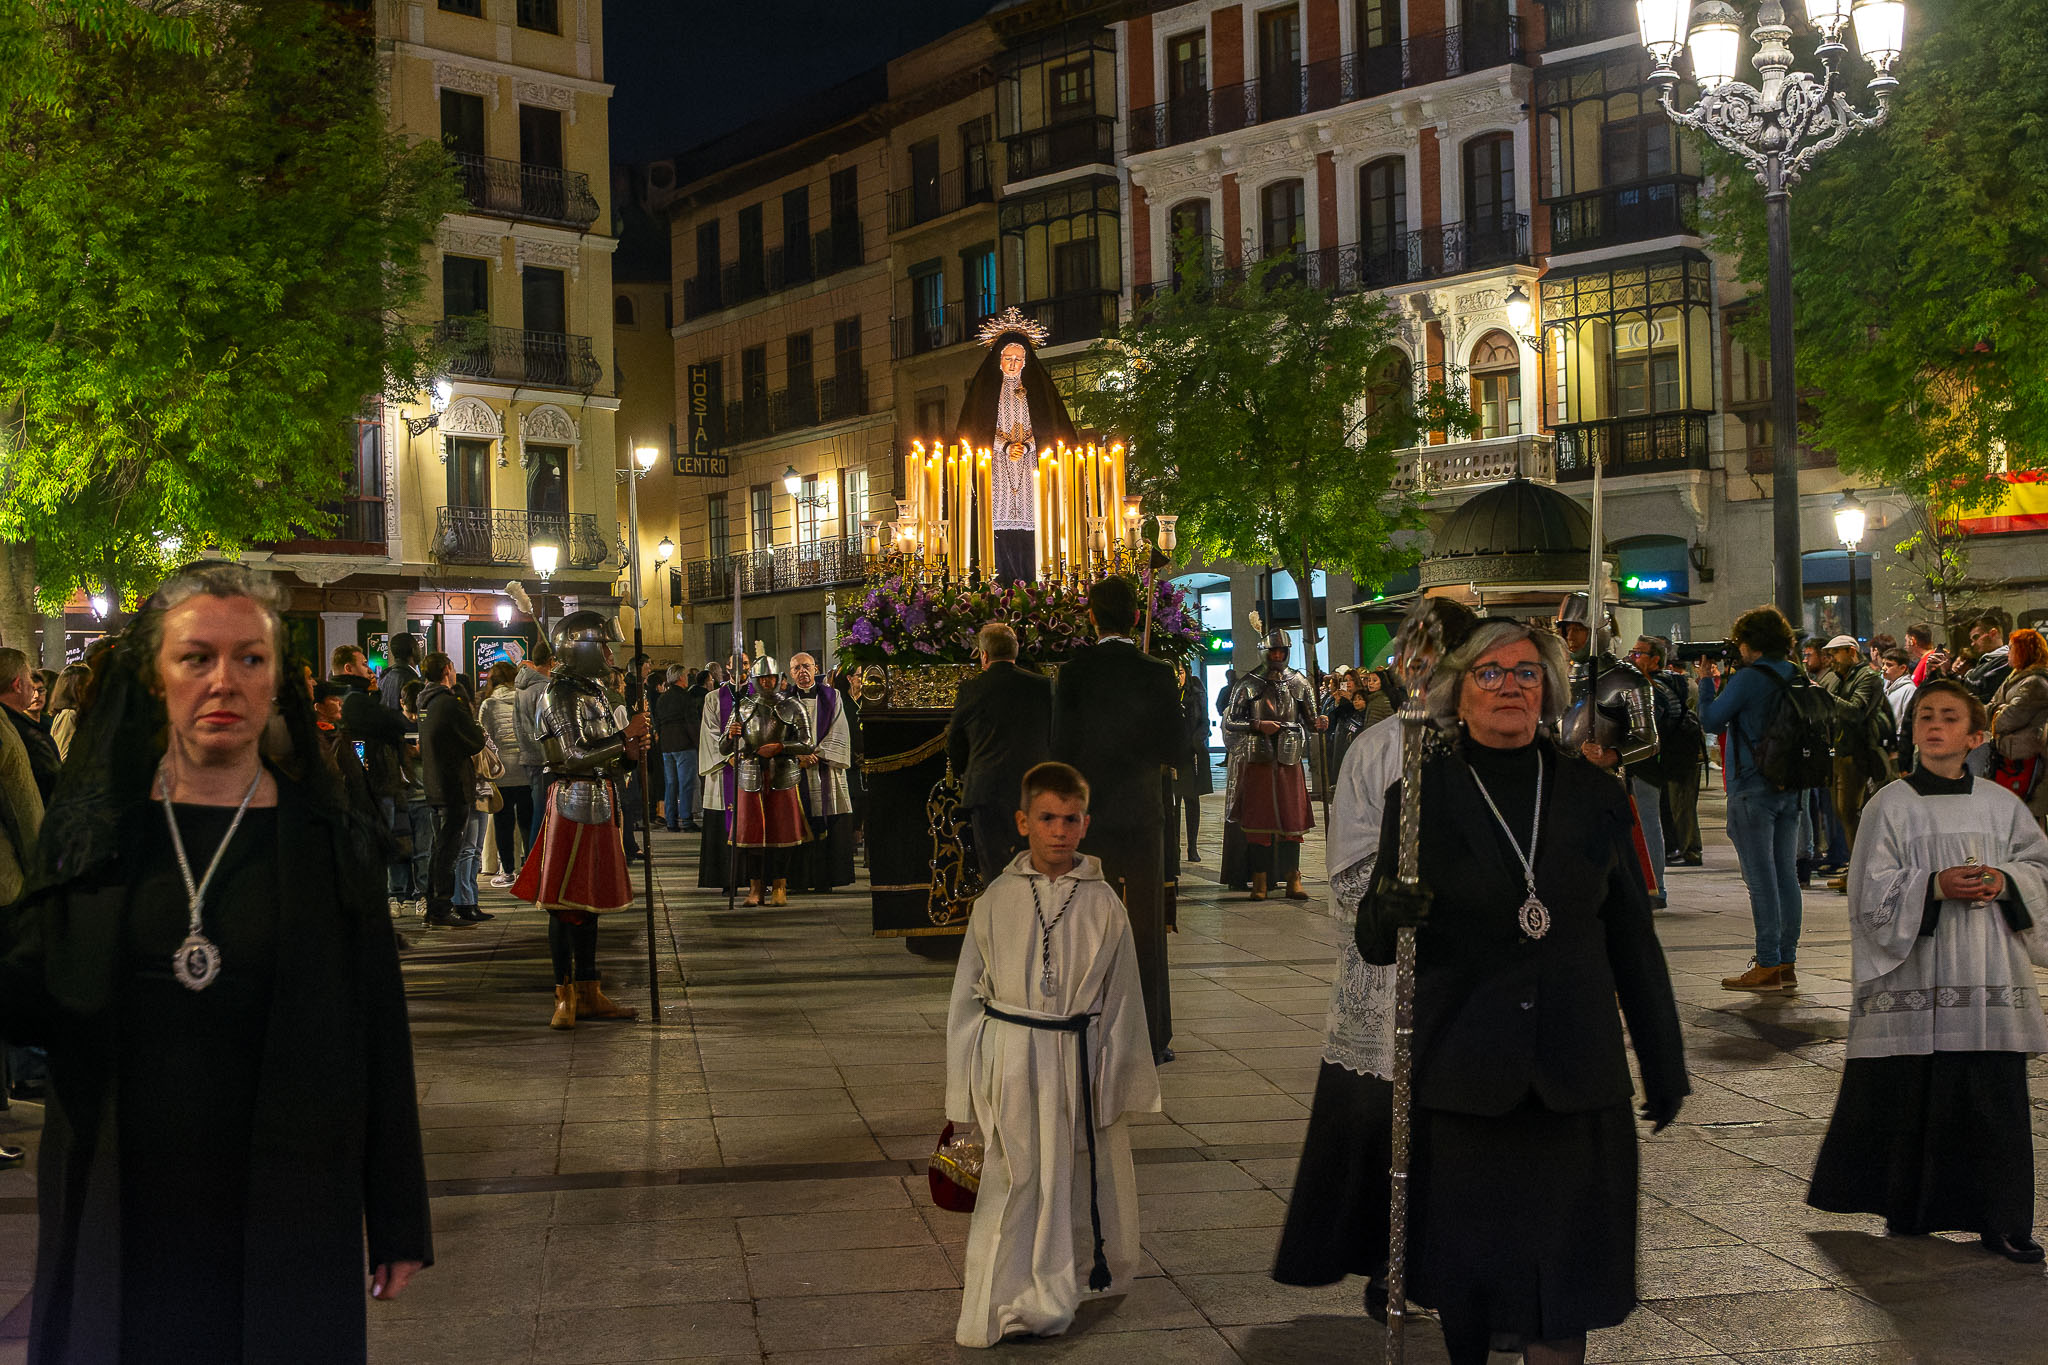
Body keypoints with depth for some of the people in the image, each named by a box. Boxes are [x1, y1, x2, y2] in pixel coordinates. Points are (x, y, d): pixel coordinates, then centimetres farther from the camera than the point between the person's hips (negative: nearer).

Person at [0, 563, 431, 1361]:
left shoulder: (329, 842, -3)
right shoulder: (86, 826, 2)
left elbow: (379, 1037, -2)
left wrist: (399, 1225, -2)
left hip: (281, 1223, -1)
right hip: (115, 1223, 2)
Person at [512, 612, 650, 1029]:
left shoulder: (594, 691, 16)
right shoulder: (560, 695, -12)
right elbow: (575, 754, -22)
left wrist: (628, 754, 0)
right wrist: (625, 736, -18)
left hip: (598, 802, 9)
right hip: (574, 802, -9)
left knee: (590, 899, 12)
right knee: (566, 901, -3)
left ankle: (588, 993, 18)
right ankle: (565, 996, 2)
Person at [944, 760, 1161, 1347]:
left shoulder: (1102, 905, 0)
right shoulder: (997, 901, 0)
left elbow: (1121, 1001, 5)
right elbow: (967, 998, 6)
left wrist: (1116, 1083, 5)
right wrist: (966, 1091, 5)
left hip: (1081, 1057, 1)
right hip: (1011, 1061, 0)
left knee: (1078, 1180, 8)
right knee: (1012, 1179, 1)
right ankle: (1006, 1304, 14)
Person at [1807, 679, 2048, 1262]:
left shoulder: (2000, 804, 8)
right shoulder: (1891, 805, -1)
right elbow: (1871, 892, -4)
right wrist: (1935, 887, -18)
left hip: (1990, 979, 2)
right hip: (1915, 975, -2)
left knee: (1996, 1100, 1)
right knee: (1910, 1098, 3)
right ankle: (1907, 1210, 22)